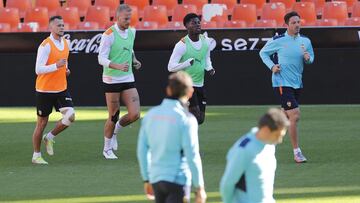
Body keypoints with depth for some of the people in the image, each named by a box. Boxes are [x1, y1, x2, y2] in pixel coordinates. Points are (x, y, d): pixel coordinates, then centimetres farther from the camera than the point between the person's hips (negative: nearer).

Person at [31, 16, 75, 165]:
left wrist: (66, 69, 5)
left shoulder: (66, 43, 7)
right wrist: (56, 66, -32)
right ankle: (36, 155, 16)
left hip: (61, 89, 6)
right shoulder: (45, 45, -15)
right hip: (45, 90, -6)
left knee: (70, 116, -11)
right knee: (42, 123, 3)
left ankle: (50, 138, 13)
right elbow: (38, 69, -20)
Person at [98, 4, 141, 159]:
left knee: (135, 114, -6)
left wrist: (134, 61, 7)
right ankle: (107, 149, 21)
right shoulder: (109, 35, -14)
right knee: (113, 116, 2)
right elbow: (101, 59, -17)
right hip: (111, 81, -5)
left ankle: (115, 130, 23)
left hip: (128, 79, 5)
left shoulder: (131, 32, 7)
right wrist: (118, 66, -32)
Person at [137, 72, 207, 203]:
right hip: (177, 179, -6)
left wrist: (146, 179, 19)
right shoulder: (186, 119, -12)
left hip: (156, 178, 6)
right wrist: (199, 187, -8)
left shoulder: (151, 114, 5)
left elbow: (142, 150, 9)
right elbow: (192, 156, -14)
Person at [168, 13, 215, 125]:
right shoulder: (182, 45, -18)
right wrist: (187, 63, -32)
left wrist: (209, 68, -1)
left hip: (200, 85, 7)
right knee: (196, 117, -17)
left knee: (200, 119, 9)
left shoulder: (206, 41, 1)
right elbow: (171, 67, -17)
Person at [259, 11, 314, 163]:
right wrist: (272, 66, -9)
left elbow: (311, 58, 18)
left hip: (297, 84, 6)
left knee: (286, 116, 15)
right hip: (282, 83, -6)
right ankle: (296, 152, -9)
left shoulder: (305, 41, 5)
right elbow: (263, 52, 5)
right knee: (295, 115, -15)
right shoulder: (278, 41, -8)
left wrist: (308, 58, -6)